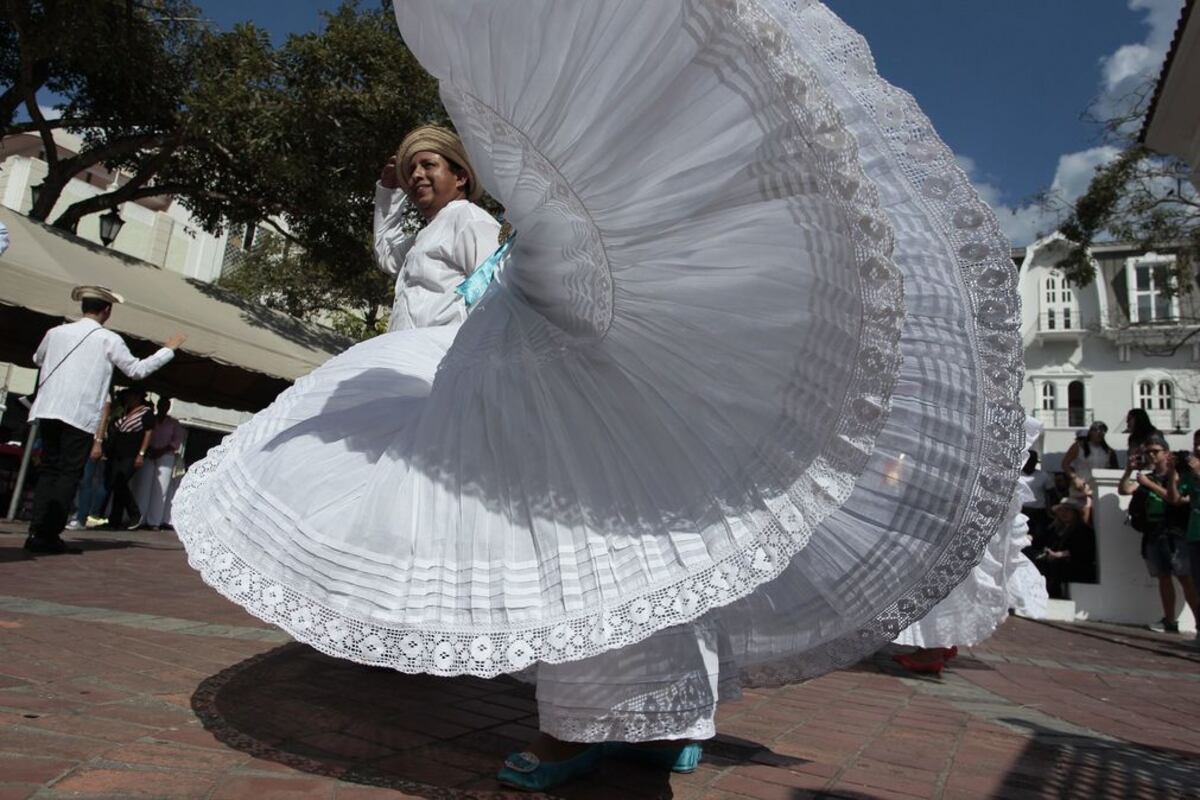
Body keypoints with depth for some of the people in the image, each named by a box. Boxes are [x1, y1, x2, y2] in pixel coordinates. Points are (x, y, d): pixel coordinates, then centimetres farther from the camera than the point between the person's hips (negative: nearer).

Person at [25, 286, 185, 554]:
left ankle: (37, 532, 7)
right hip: (81, 416, -5)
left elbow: (38, 359, 29)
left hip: (49, 410, 5)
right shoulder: (109, 340, -4)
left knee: (48, 470, 11)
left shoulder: (57, 332, 10)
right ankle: (50, 535, -2)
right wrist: (169, 349, 11)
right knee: (69, 474, 0)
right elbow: (137, 370, 4)